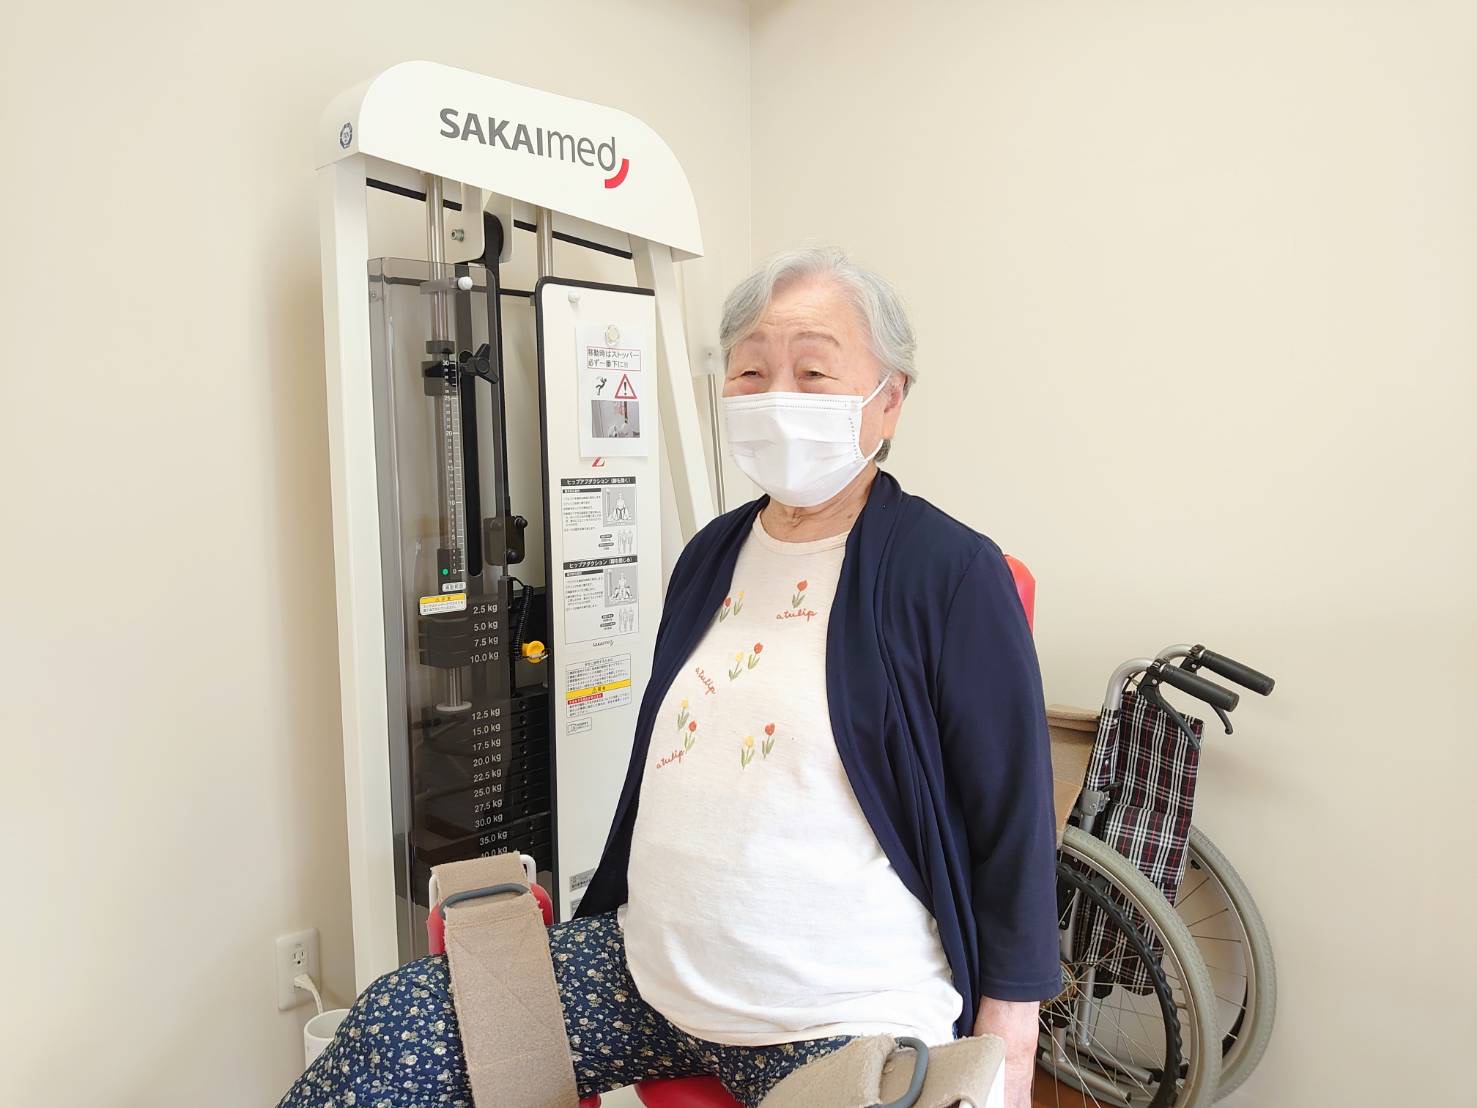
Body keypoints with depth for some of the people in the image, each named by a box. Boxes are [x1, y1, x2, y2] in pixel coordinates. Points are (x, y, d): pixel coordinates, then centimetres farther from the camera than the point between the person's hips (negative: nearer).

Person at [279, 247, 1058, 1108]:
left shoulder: (952, 573, -13)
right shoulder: (712, 554, 7)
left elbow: (1014, 826, -10)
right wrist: (609, 917, 21)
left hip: (846, 1022, -5)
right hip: (650, 972, 6)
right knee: (392, 1027, -4)